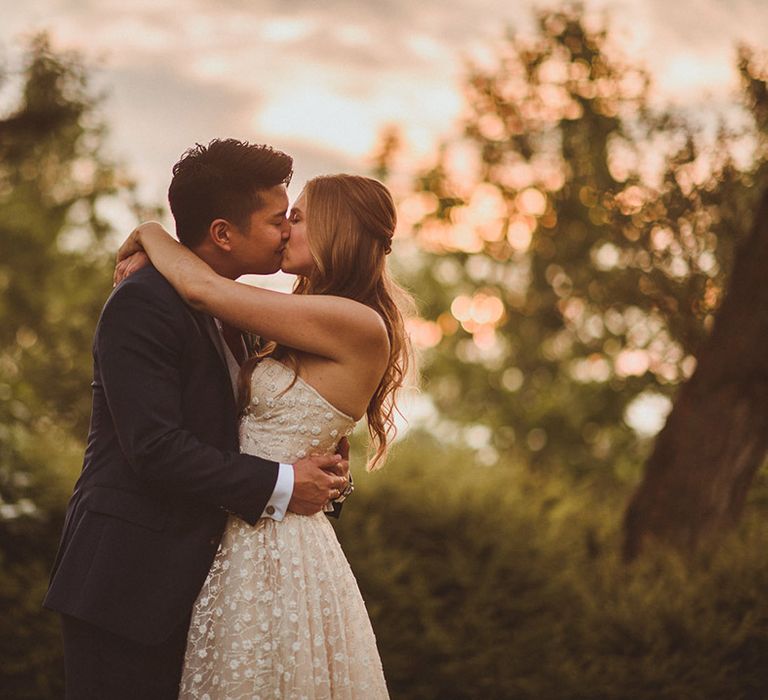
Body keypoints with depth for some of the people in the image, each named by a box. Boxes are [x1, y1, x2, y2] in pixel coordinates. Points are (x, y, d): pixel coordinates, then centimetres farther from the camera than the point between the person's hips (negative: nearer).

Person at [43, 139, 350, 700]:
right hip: (127, 587, -9)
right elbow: (156, 447, -23)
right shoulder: (143, 302, -15)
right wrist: (279, 486, -17)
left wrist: (320, 468, 0)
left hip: (186, 580, 9)